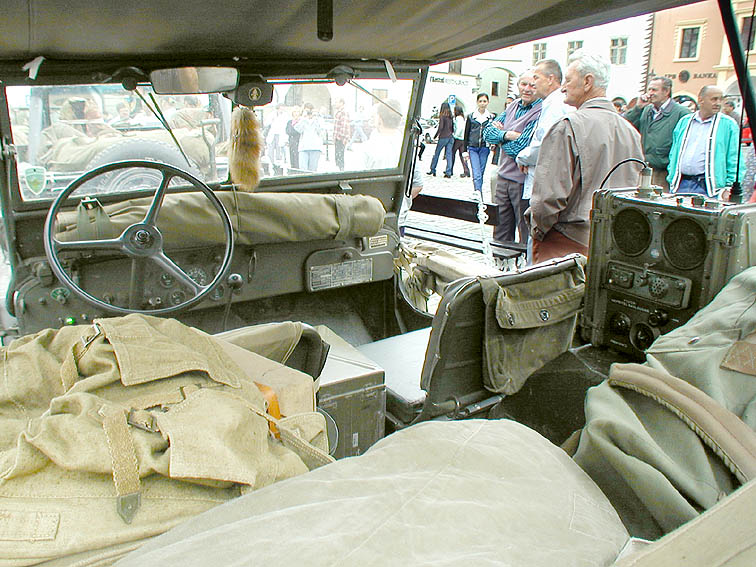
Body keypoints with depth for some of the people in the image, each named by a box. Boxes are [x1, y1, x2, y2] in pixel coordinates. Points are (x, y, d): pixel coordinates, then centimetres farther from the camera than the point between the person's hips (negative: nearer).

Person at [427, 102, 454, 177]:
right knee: (449, 155, 2)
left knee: (437, 153, 6)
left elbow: (441, 127, -13)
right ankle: (448, 172, -2)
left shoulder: (442, 116, -7)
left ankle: (433, 170, 11)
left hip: (443, 137, -5)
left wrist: (436, 135, -3)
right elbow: (453, 128, 11)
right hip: (451, 137, 5)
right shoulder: (451, 117, 10)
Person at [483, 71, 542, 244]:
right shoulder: (513, 106, 12)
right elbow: (488, 132, 9)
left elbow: (520, 148, -19)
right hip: (503, 176, 8)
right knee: (500, 234, 16)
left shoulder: (541, 113, -14)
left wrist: (500, 132, -2)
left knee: (527, 238, 1)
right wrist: (507, 134, -11)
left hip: (524, 182, -7)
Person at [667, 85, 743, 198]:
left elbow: (734, 159, 0)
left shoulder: (728, 124, 4)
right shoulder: (684, 121, 15)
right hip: (681, 184, 3)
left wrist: (730, 187, -9)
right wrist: (672, 179, 10)